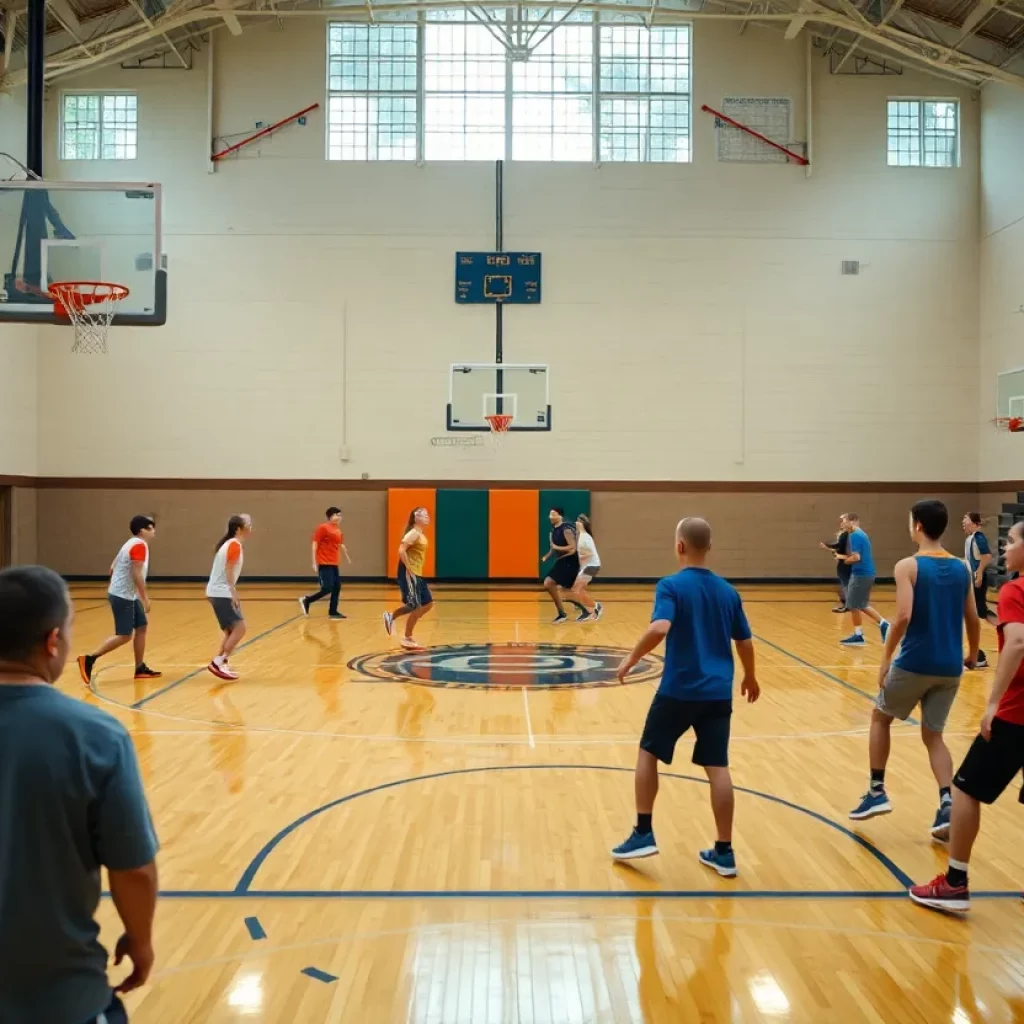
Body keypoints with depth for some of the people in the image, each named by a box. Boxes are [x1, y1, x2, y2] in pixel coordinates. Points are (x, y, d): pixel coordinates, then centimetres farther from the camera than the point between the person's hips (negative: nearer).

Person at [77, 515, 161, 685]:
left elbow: (113, 567, 18)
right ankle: (89, 659, -6)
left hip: (128, 595, 10)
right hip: (123, 596, -10)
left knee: (142, 627, 11)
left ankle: (140, 669, 14)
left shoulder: (133, 543, 14)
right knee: (124, 636, -7)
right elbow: (137, 575, -22)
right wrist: (145, 598, -19)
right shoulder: (140, 545, -15)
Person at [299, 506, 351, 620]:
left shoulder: (338, 531, 14)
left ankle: (333, 612, 13)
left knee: (337, 587, 6)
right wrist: (314, 562, -16)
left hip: (334, 564, 8)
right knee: (327, 588, -11)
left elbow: (341, 545, 28)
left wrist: (347, 558, 32)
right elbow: (315, 545, -12)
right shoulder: (323, 528, -9)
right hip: (324, 564, -8)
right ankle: (306, 601, 5)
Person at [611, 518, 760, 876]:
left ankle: (643, 834, 15)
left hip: (679, 690, -4)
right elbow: (744, 641, 12)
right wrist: (750, 677, 28)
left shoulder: (671, 586, -10)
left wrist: (630, 660, -13)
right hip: (717, 692, 5)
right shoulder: (727, 591, 7)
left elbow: (659, 628, -26)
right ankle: (724, 851, 11)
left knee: (648, 753, 14)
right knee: (717, 767, 7)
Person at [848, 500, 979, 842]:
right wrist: (972, 653, 29)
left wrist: (886, 657, -11)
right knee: (933, 735, 16)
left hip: (915, 662, -5)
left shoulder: (908, 566, -10)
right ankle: (947, 804, -1)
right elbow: (972, 619, 12)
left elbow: (904, 616, -21)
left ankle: (877, 792, 19)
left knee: (880, 716, 19)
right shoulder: (961, 568, 7)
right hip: (950, 667, 5)